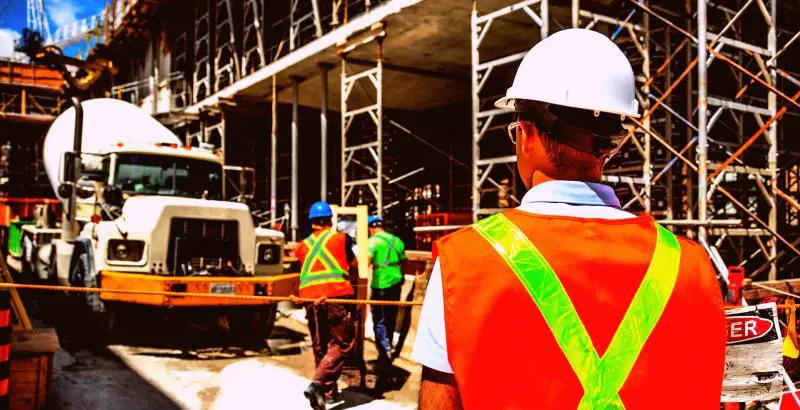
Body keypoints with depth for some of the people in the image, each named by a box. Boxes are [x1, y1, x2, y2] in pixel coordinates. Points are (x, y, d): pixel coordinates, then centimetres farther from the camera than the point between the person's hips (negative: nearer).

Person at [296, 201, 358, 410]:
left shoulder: (302, 246, 16)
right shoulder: (341, 238, 8)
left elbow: (304, 271, 15)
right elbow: (353, 265, 12)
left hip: (310, 297, 4)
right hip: (337, 295, -4)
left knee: (320, 346, 16)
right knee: (341, 344, 1)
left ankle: (329, 391, 25)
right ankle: (317, 384, -16)